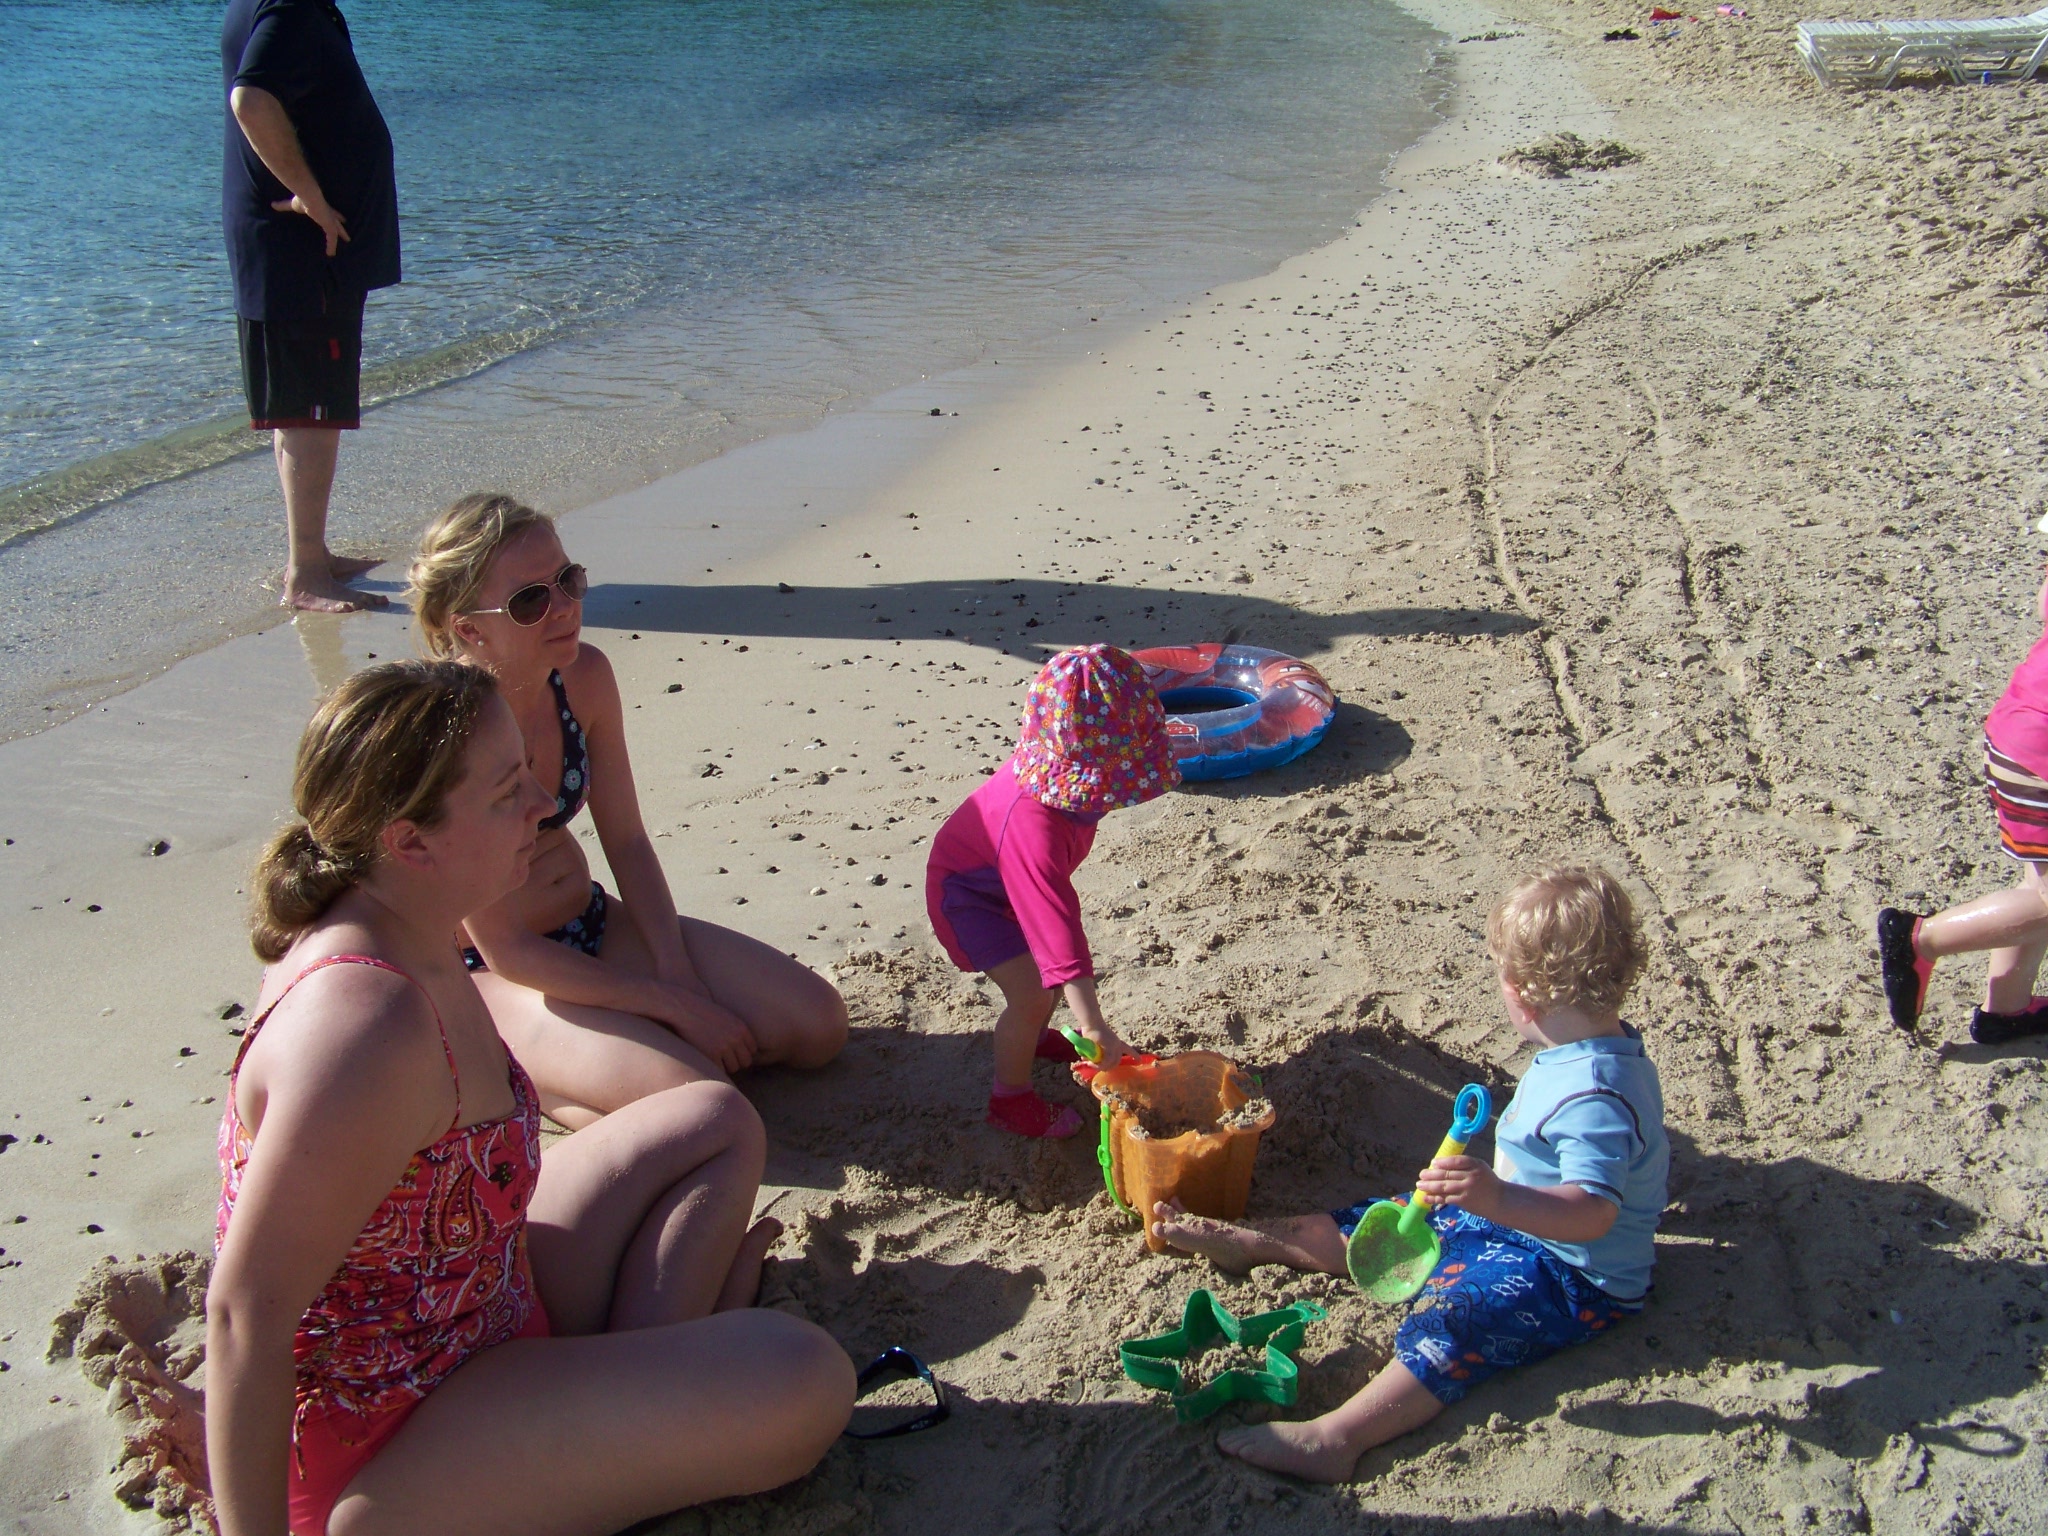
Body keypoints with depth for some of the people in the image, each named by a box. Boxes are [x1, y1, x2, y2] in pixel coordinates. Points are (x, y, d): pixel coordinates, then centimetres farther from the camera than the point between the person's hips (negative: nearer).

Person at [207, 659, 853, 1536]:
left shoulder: (405, 941, -2)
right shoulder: (365, 1024, -33)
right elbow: (245, 1313, -28)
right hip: (380, 1447, -10)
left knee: (715, 1124, 16)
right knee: (804, 1381, -24)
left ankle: (650, 1389, 4)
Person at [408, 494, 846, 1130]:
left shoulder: (584, 675, -8)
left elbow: (626, 841, 3)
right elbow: (506, 952, -23)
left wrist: (678, 974, -9)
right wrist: (673, 1006, -19)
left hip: (593, 924, 7)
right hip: (488, 976, -7)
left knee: (819, 1023, 0)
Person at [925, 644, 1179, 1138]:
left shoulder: (1066, 775, -21)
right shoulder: (1033, 824, -45)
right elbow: (1054, 917, -48)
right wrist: (1093, 1025, -48)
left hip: (1005, 874, 8)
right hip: (966, 892, -8)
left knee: (1058, 961, 15)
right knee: (1031, 991, -13)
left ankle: (1033, 1036, 43)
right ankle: (1011, 1098, 9)